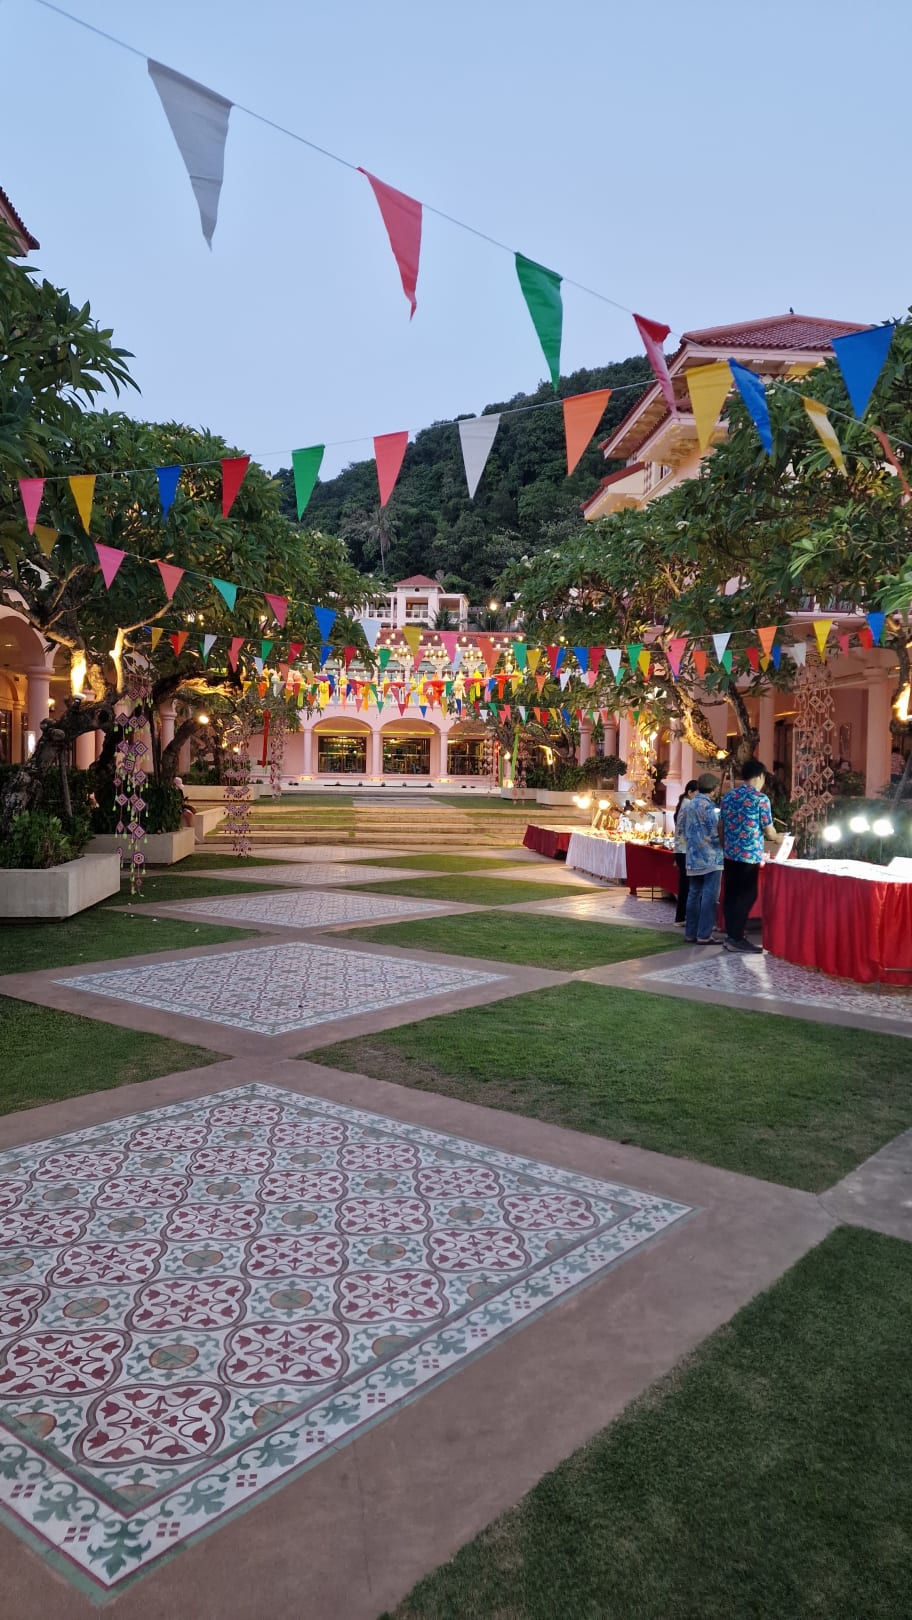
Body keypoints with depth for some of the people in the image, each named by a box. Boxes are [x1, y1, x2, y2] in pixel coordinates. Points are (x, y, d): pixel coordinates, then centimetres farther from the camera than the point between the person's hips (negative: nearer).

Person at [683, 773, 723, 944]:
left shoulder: (690, 804, 14)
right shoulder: (708, 805, -13)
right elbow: (716, 833, -15)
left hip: (693, 858, 8)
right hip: (710, 858, -8)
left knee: (694, 895, 10)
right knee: (709, 897, -5)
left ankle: (690, 933, 13)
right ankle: (704, 935, -5)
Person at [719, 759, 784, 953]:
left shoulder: (728, 796, 9)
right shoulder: (760, 798, -10)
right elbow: (769, 831, -5)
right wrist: (778, 838, 16)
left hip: (730, 854, 7)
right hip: (749, 855, -7)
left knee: (731, 895, 11)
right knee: (746, 896, 0)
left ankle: (730, 935, 17)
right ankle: (737, 938, 2)